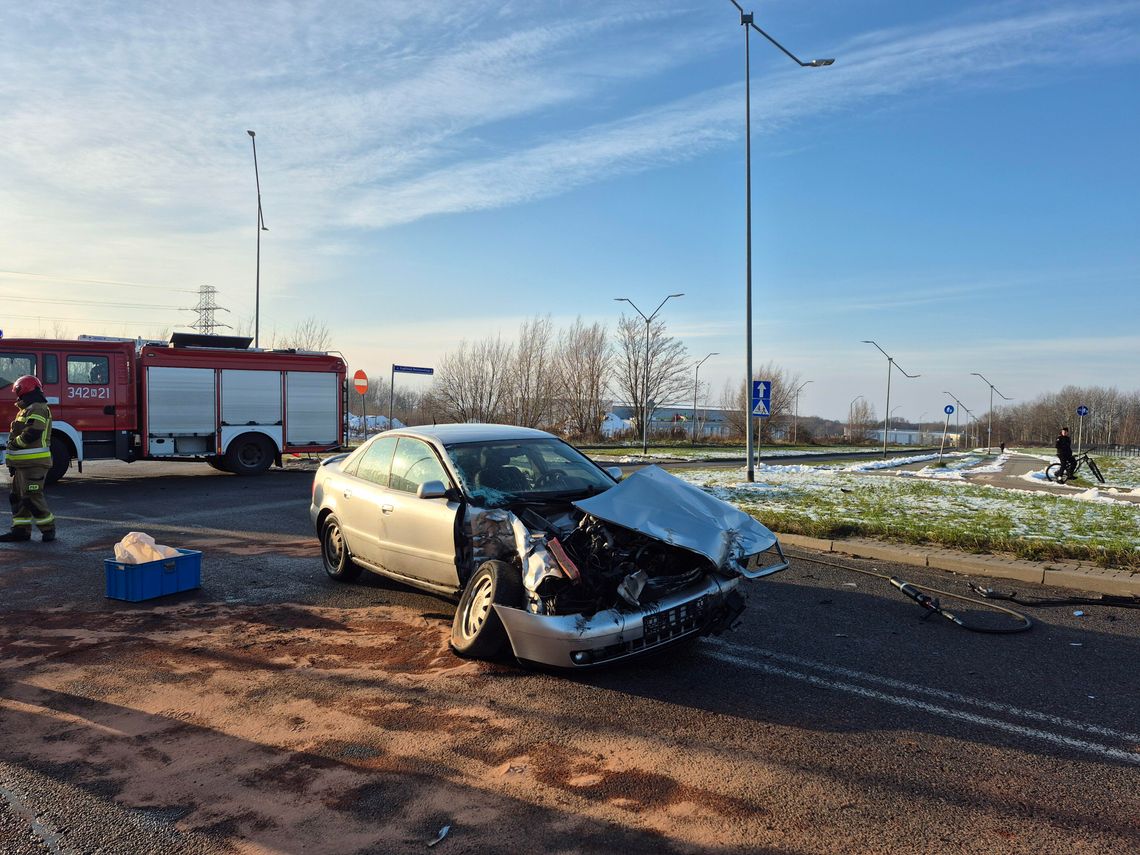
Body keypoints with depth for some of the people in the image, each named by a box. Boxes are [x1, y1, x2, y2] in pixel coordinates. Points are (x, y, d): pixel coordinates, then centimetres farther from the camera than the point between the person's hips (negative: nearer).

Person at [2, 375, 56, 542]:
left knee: (32, 497, -10)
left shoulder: (37, 409, -13)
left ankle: (48, 528, -1)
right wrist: (12, 462, 20)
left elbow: (31, 434, -24)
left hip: (34, 463, -11)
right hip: (23, 463, 11)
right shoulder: (26, 410, 20)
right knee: (17, 496, 12)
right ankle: (21, 530, 17)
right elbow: (16, 434, 23)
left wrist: (14, 443, -9)